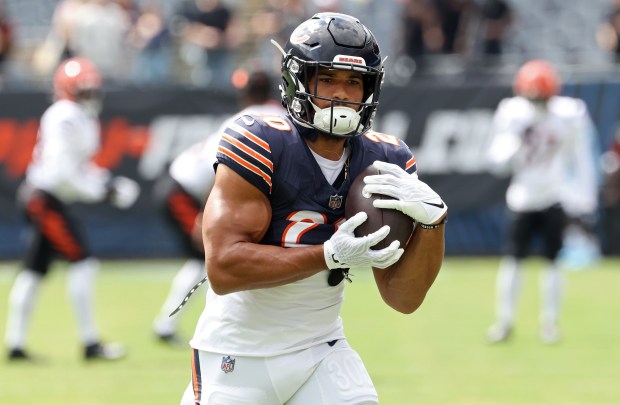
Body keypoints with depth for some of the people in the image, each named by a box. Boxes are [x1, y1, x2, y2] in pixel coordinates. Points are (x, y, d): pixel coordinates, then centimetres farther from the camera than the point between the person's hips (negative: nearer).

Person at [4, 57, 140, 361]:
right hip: (48, 197, -10)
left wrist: (105, 182, 7)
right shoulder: (65, 119, -16)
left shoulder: (83, 119, 15)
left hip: (40, 199, 10)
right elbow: (62, 170, -22)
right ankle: (90, 344, -11)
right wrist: (99, 190, -17)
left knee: (34, 271, 10)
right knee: (82, 262, -11)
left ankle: (15, 344, 12)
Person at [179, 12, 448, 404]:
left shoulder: (384, 162, -3)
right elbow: (224, 269, -25)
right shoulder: (261, 145, -18)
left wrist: (432, 219, -19)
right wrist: (331, 255, -31)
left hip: (320, 352, 4)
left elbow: (404, 298, -3)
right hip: (238, 358, -4)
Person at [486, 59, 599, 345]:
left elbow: (582, 158, 0)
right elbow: (498, 164, -6)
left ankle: (549, 322, 13)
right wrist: (514, 140, -25)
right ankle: (504, 321, 7)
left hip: (556, 196, -1)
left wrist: (584, 200, -3)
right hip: (524, 197, 1)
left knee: (552, 259, 1)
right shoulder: (512, 115, -8)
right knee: (512, 259, -3)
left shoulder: (570, 115, -10)